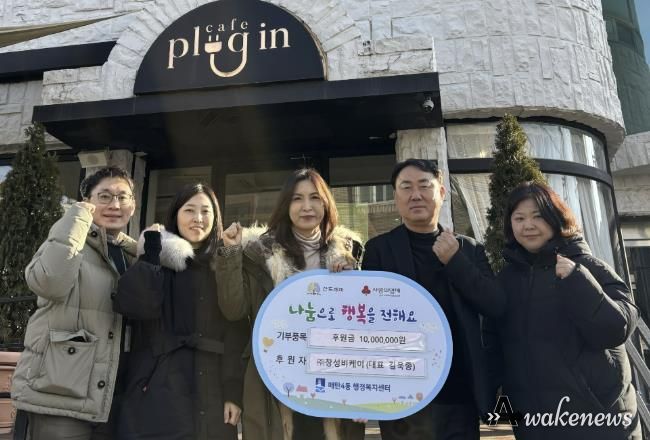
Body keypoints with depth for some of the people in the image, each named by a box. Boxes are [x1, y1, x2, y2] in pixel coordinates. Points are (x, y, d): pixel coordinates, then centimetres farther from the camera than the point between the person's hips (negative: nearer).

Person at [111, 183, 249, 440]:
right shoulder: (156, 259, 6)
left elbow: (237, 333, -1)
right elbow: (134, 307, -13)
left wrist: (234, 392, -8)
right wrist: (151, 252, -8)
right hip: (157, 390, 0)